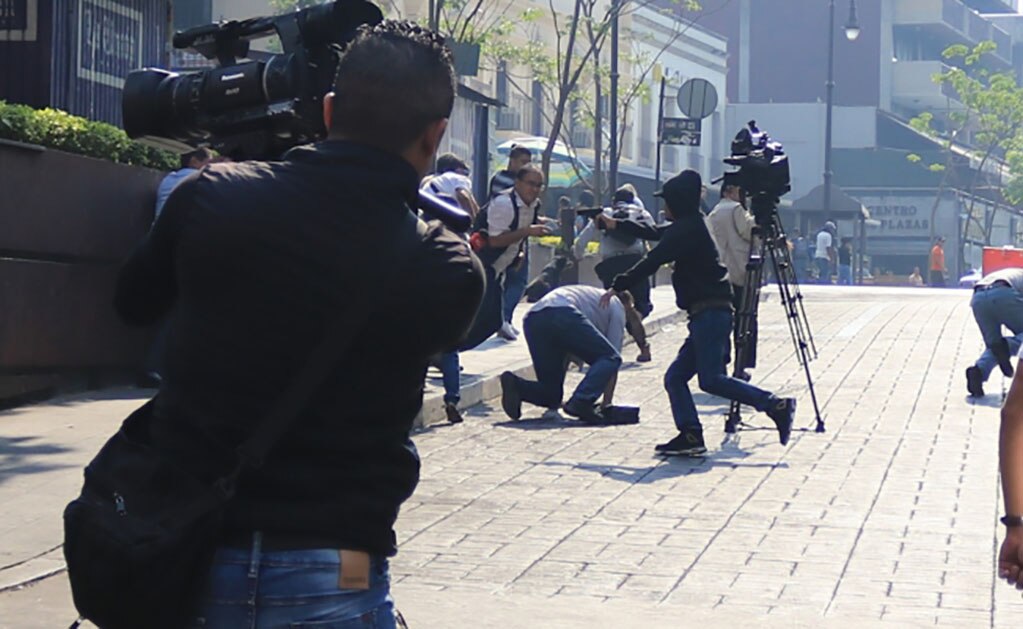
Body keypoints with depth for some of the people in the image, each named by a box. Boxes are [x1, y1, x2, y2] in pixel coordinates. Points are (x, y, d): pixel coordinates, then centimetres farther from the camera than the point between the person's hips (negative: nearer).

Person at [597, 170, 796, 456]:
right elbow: (655, 234, 36)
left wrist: (617, 286, -9)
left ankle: (776, 405, -15)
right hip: (706, 315, 10)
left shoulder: (687, 229, -10)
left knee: (711, 379, -14)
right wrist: (617, 225, 44)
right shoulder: (688, 226, 20)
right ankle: (690, 435, -2)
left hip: (710, 313, -10)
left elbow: (652, 260, -15)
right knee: (675, 377, 6)